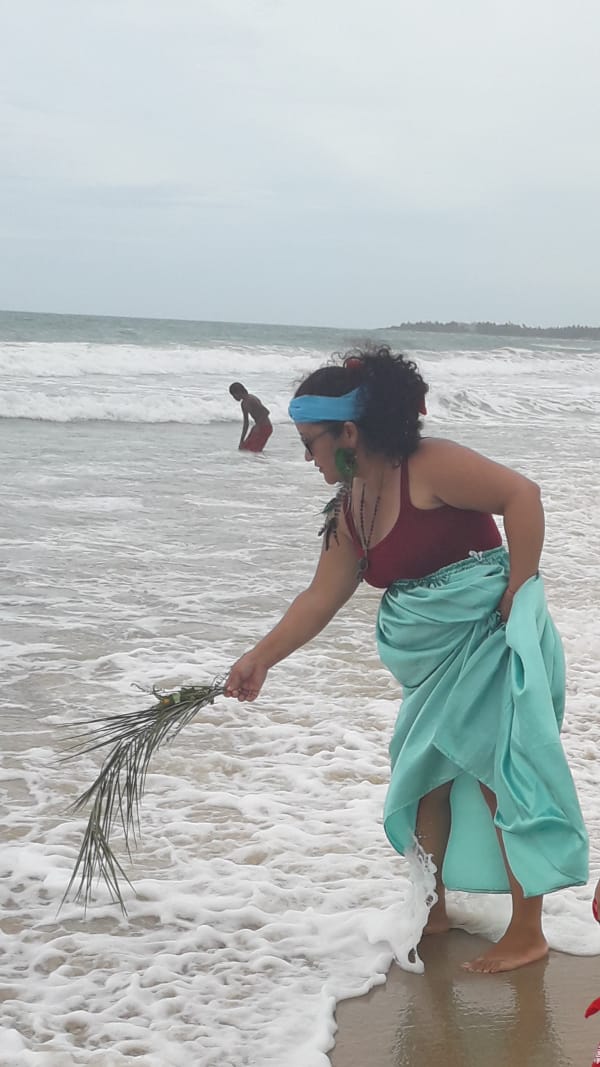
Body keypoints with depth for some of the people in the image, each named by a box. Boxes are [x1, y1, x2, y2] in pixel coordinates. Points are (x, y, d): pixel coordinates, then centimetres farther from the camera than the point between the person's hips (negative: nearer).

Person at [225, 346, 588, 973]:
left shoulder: (429, 467, -18)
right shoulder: (350, 509, 8)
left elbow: (522, 496, -24)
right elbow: (320, 599, 10)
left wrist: (518, 593, -22)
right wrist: (260, 659, 8)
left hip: (491, 639, -9)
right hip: (436, 660, 9)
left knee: (498, 775, -6)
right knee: (426, 775, 16)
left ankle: (527, 933, 5)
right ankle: (435, 907, 34)